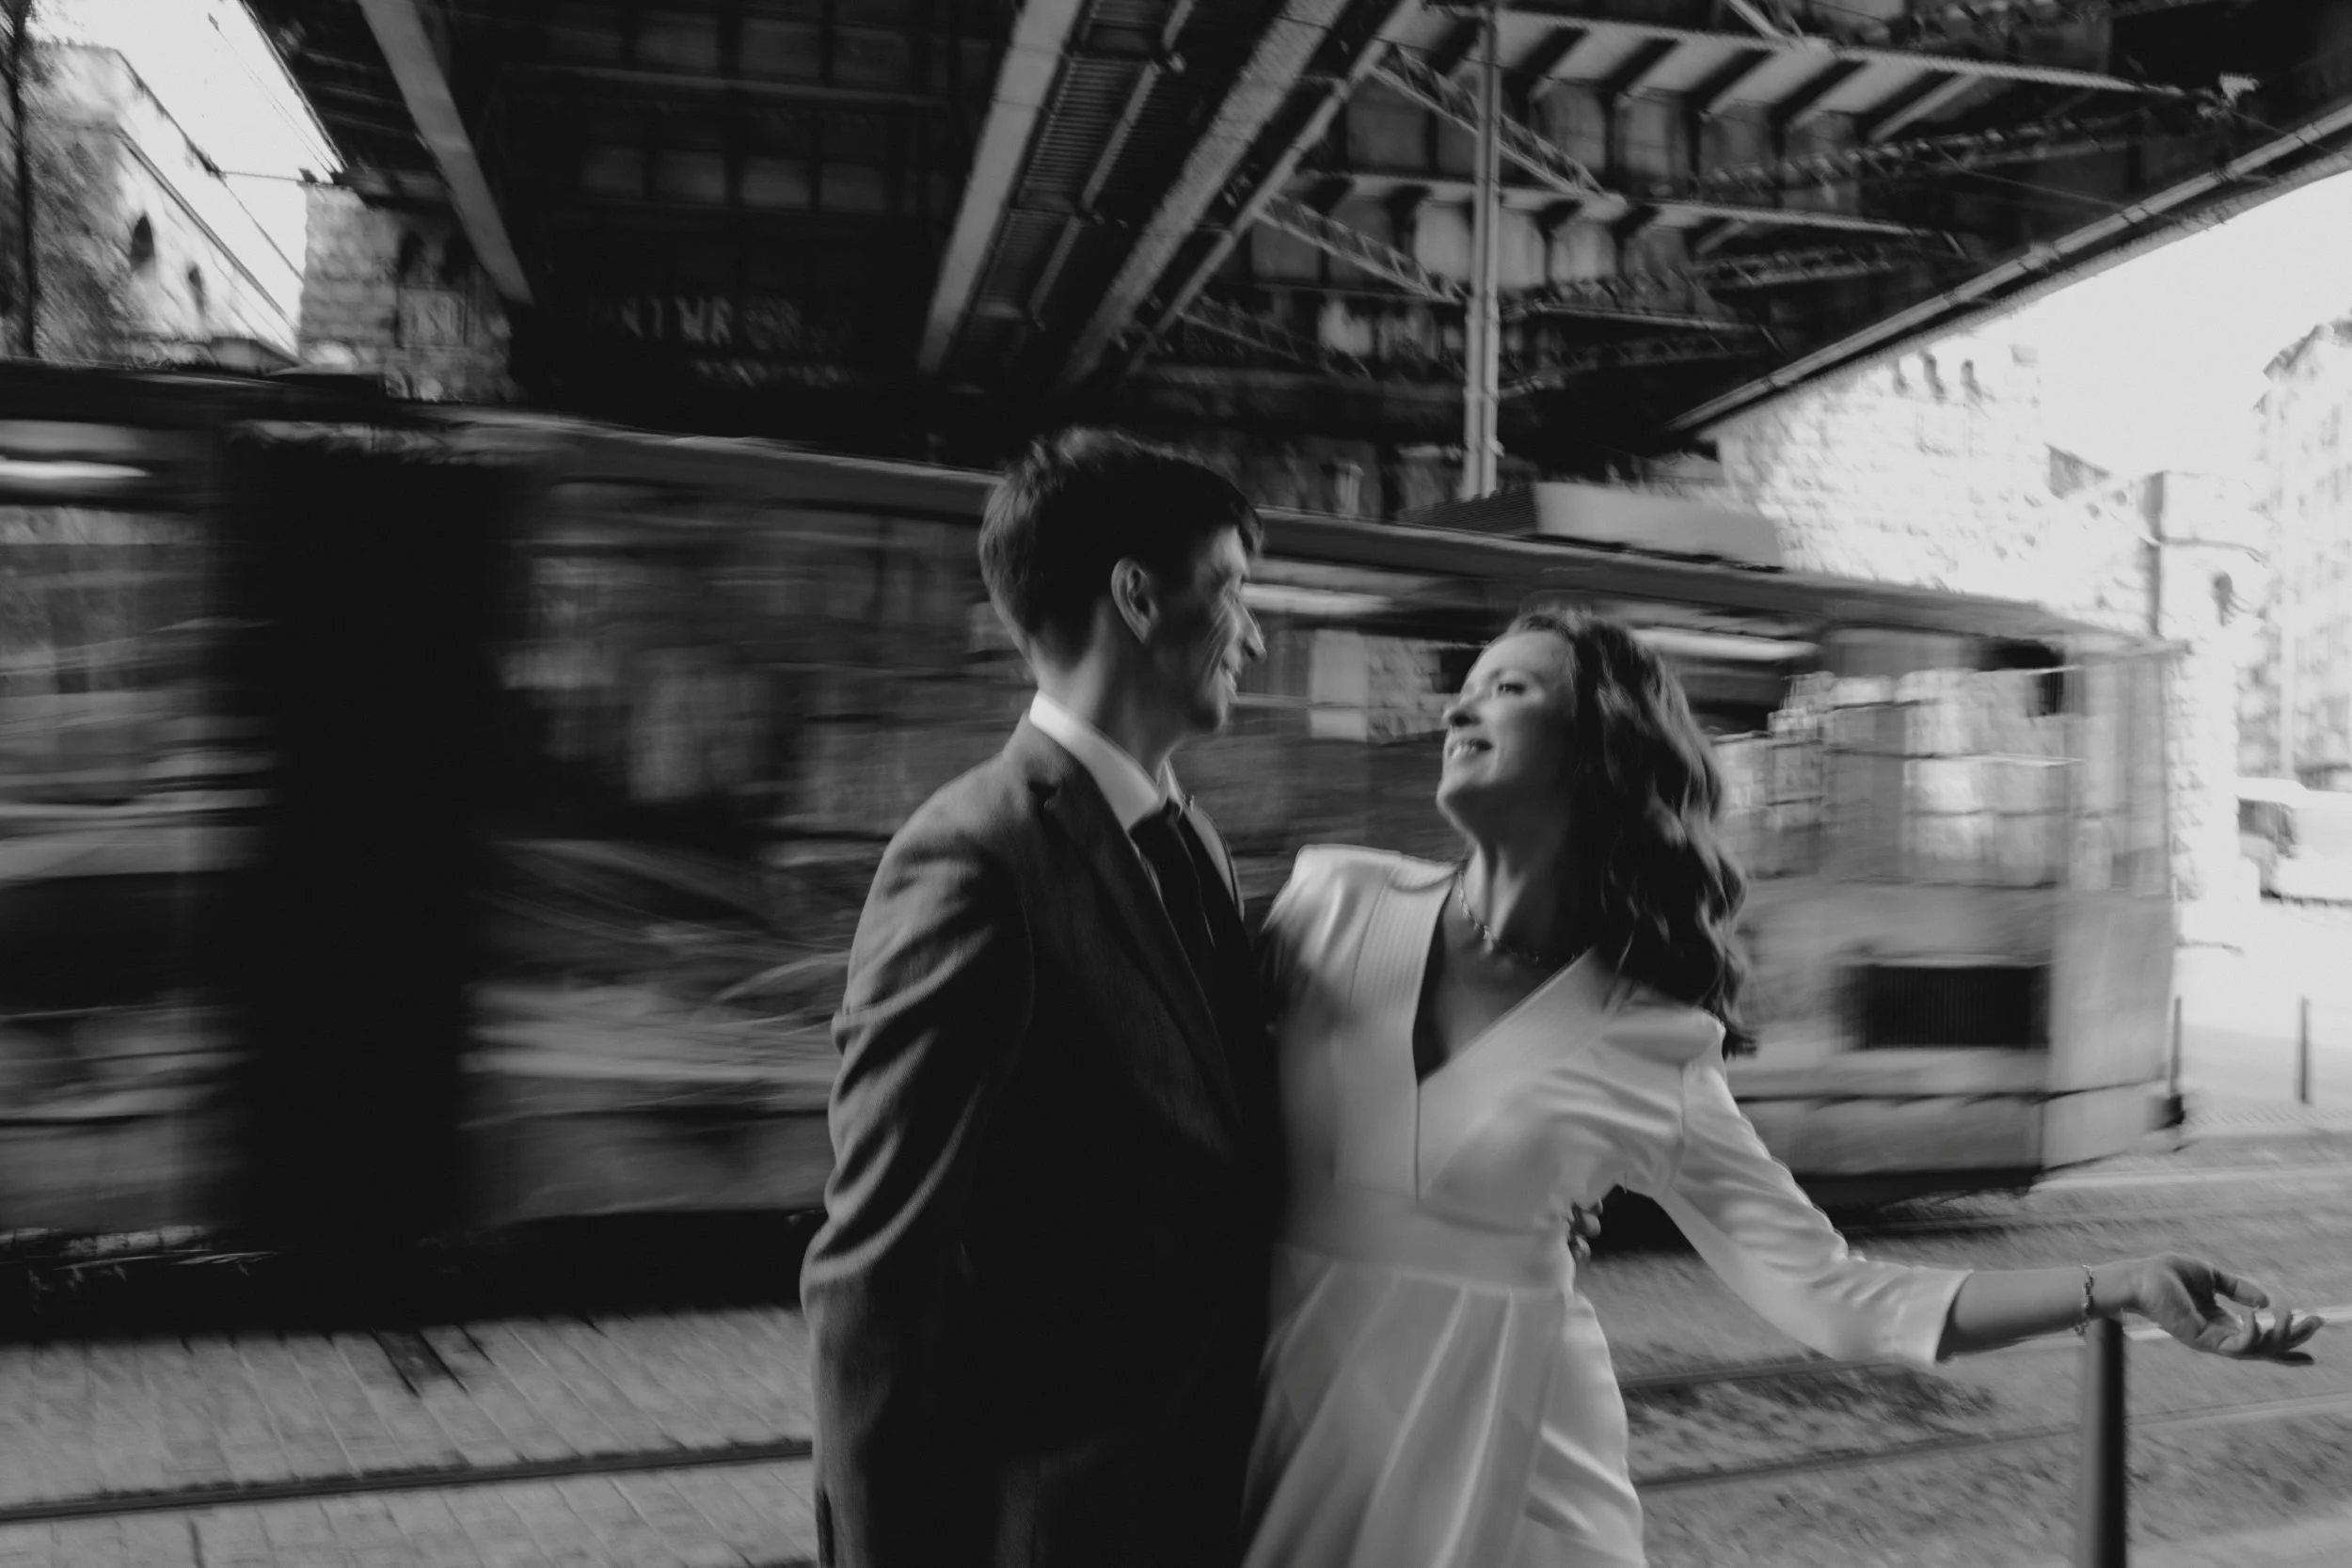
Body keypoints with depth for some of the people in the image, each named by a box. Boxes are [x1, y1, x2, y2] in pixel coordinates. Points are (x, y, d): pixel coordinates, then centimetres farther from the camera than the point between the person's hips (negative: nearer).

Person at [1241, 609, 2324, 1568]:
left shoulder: (1645, 1052, -7)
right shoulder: (1333, 903, -4)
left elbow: (1830, 1296, -5)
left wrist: (2125, 1284, -12)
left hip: (1503, 1456, -1)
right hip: (1289, 1420, 2)